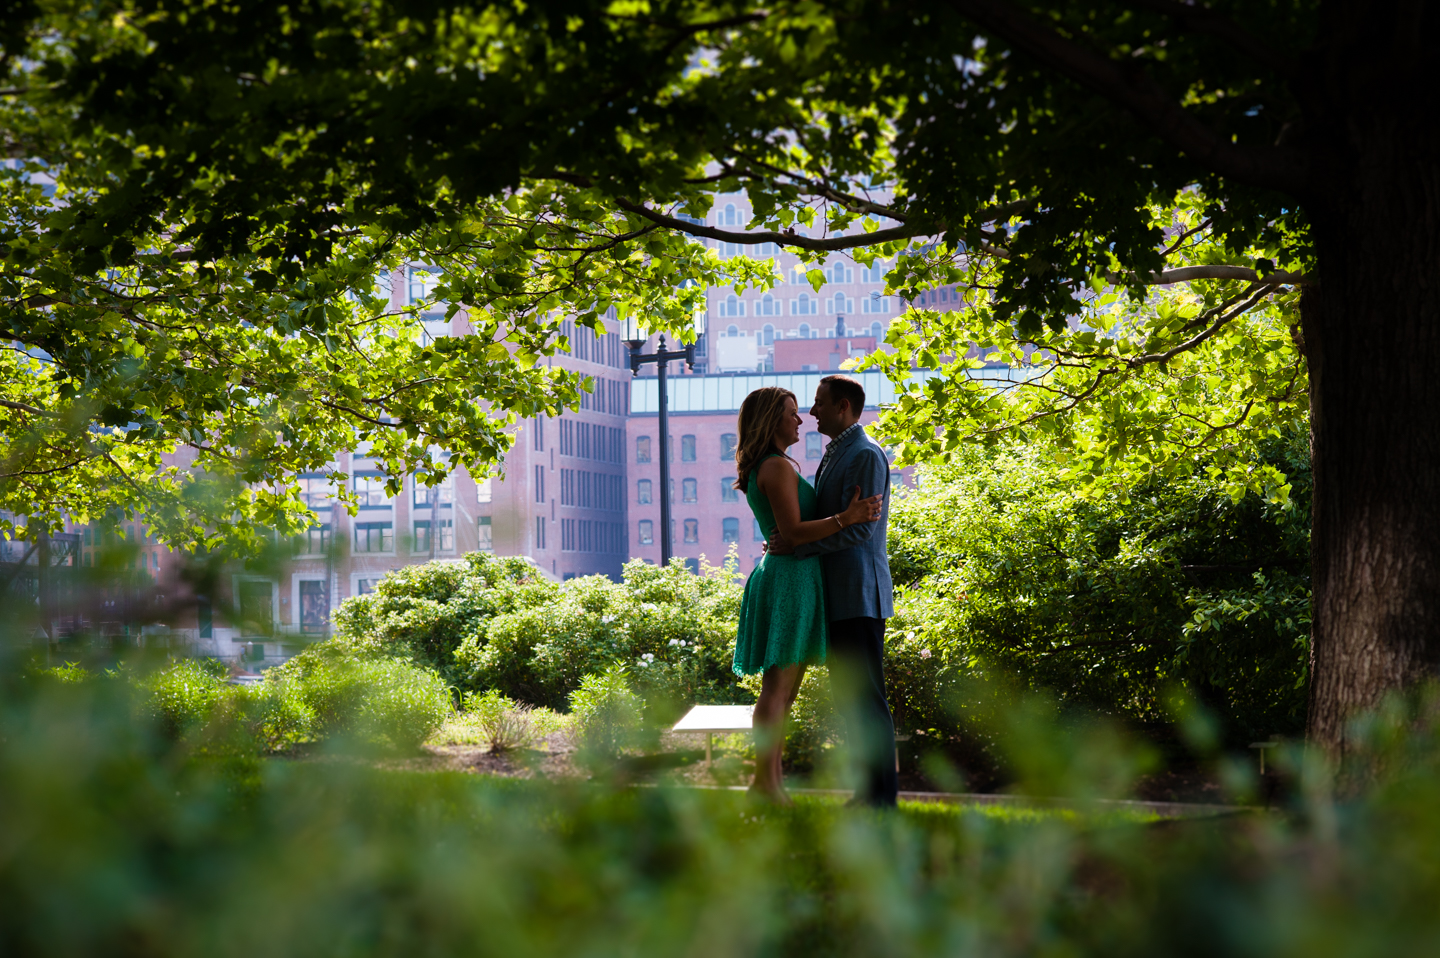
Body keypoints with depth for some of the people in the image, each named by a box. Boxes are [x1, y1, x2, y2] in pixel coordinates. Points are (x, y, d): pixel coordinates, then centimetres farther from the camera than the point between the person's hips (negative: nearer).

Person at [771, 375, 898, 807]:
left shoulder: (866, 455, -12)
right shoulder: (833, 455, 19)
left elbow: (858, 527, -19)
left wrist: (797, 546, -17)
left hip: (860, 594, -10)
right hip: (838, 596, 10)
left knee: (866, 696, -8)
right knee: (847, 694, 11)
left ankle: (882, 793, -4)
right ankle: (869, 788, 16)